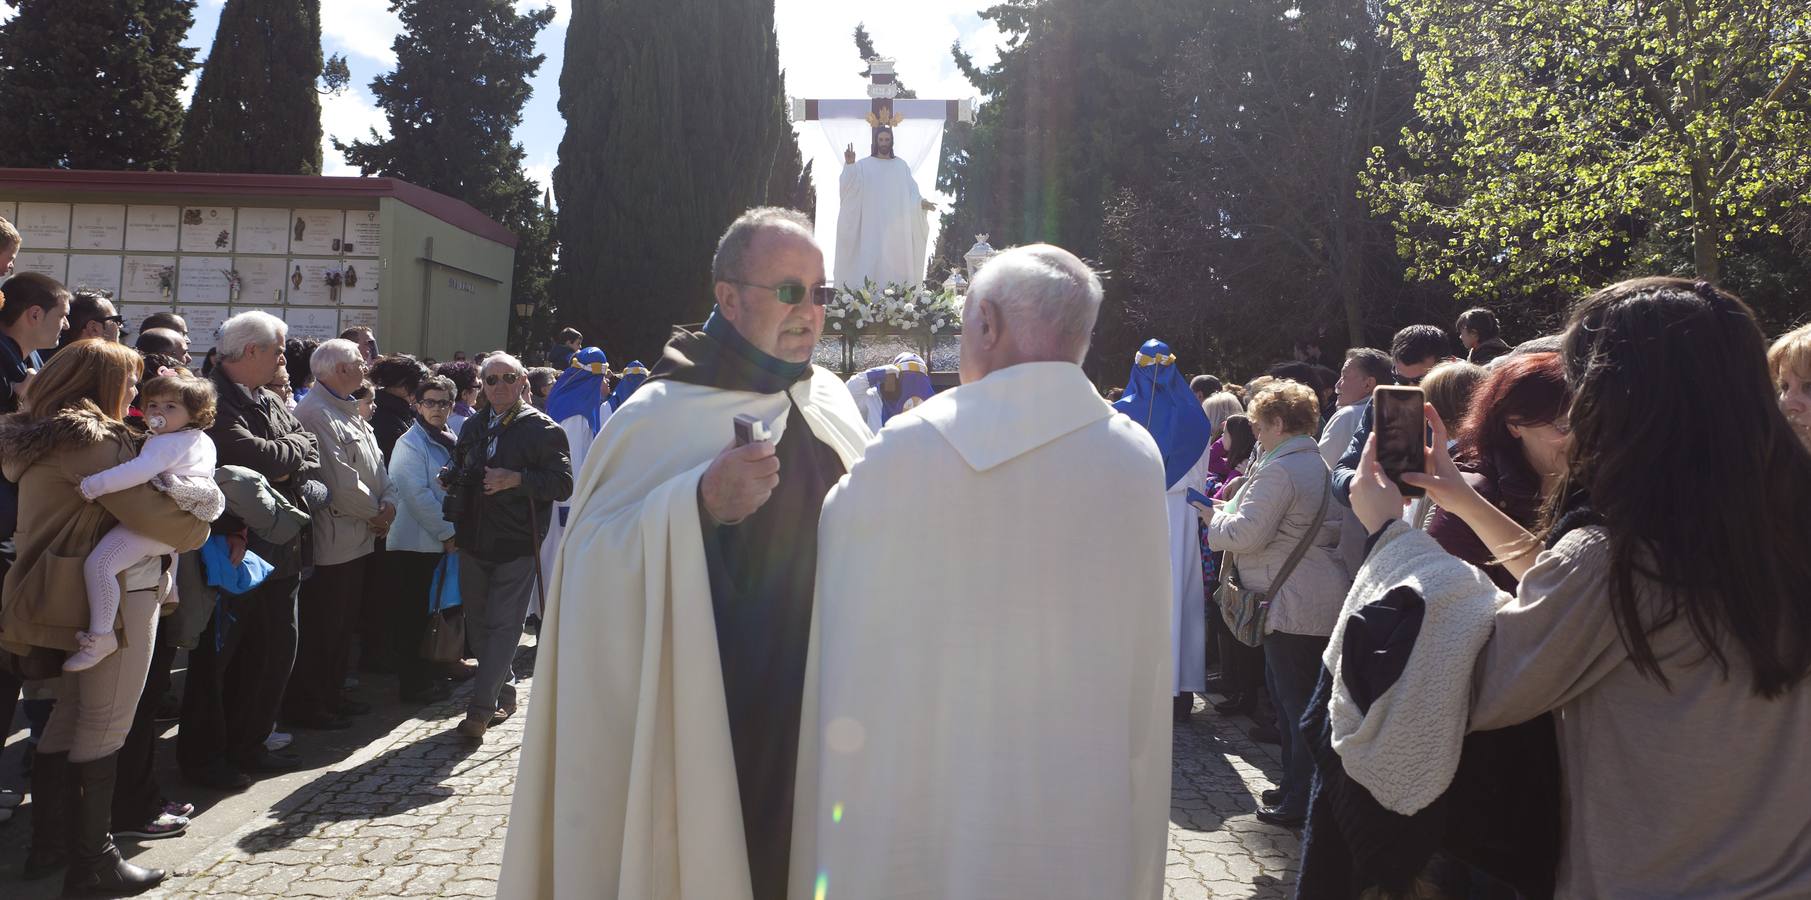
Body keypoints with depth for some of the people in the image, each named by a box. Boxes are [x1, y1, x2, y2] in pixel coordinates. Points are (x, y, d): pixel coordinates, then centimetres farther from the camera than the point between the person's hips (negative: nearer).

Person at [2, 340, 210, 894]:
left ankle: (50, 845, 26)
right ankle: (92, 864, 5)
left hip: (75, 594, 10)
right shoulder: (88, 439, -17)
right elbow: (146, 510, -21)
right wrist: (197, 525, -3)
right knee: (105, 724, -3)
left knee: (71, 713, 16)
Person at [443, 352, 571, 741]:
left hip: (517, 546, -7)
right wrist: (453, 475, 4)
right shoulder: (473, 427, 14)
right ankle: (504, 694, 28)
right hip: (474, 541, 7)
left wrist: (516, 479, -23)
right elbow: (459, 473, 27)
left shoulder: (542, 429, -6)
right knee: (479, 622, 14)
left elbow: (563, 483, -12)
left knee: (503, 625, -6)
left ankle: (480, 709, -4)